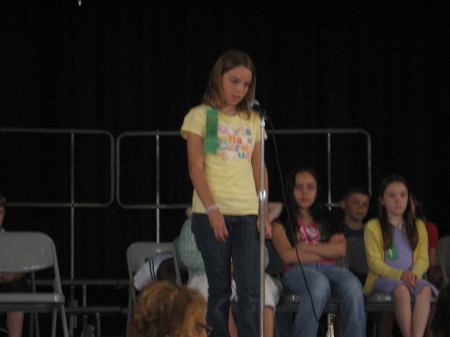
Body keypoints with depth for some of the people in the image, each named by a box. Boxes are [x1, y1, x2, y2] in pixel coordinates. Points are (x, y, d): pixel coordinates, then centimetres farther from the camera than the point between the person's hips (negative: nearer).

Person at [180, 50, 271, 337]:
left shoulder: (253, 120, 14)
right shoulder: (200, 116, 3)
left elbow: (259, 170, 13)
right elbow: (195, 169, -4)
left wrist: (265, 212, 3)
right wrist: (212, 209, -14)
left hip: (248, 213, 3)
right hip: (211, 213, -3)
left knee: (251, 291, -7)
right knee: (219, 290, 1)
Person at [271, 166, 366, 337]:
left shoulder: (325, 220, 26)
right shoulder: (281, 223, 16)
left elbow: (341, 249, 7)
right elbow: (288, 256, -3)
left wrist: (303, 247, 0)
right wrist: (325, 253, 2)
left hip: (328, 268, 3)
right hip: (297, 271, -3)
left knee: (352, 286, -33)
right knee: (319, 284, -40)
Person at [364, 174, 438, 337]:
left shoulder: (418, 227, 17)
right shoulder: (373, 227, 5)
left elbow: (423, 259, 9)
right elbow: (374, 262, -2)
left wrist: (413, 274, -15)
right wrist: (399, 275, -18)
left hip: (411, 278, 3)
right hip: (382, 279, -3)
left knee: (425, 289, -33)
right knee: (401, 289, -38)